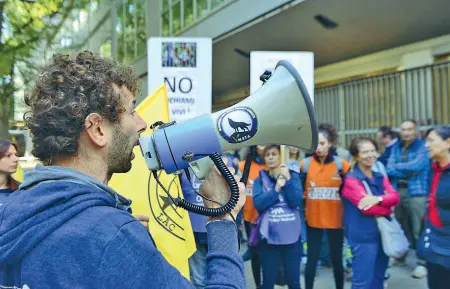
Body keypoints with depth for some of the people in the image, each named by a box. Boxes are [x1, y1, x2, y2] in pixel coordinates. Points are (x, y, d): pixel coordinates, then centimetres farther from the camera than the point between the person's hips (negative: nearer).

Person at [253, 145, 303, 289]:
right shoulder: (260, 179, 3)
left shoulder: (293, 176, 3)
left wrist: (288, 180, -16)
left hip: (291, 237, 1)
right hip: (269, 237, 0)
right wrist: (276, 188, -16)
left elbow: (296, 202, -10)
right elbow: (258, 203, -12)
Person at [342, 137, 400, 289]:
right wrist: (388, 209, -4)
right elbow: (367, 207, -20)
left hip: (383, 234, 7)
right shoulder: (351, 180, -12)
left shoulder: (381, 177, 11)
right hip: (363, 237, -7)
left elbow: (395, 197, -3)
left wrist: (378, 199, -23)